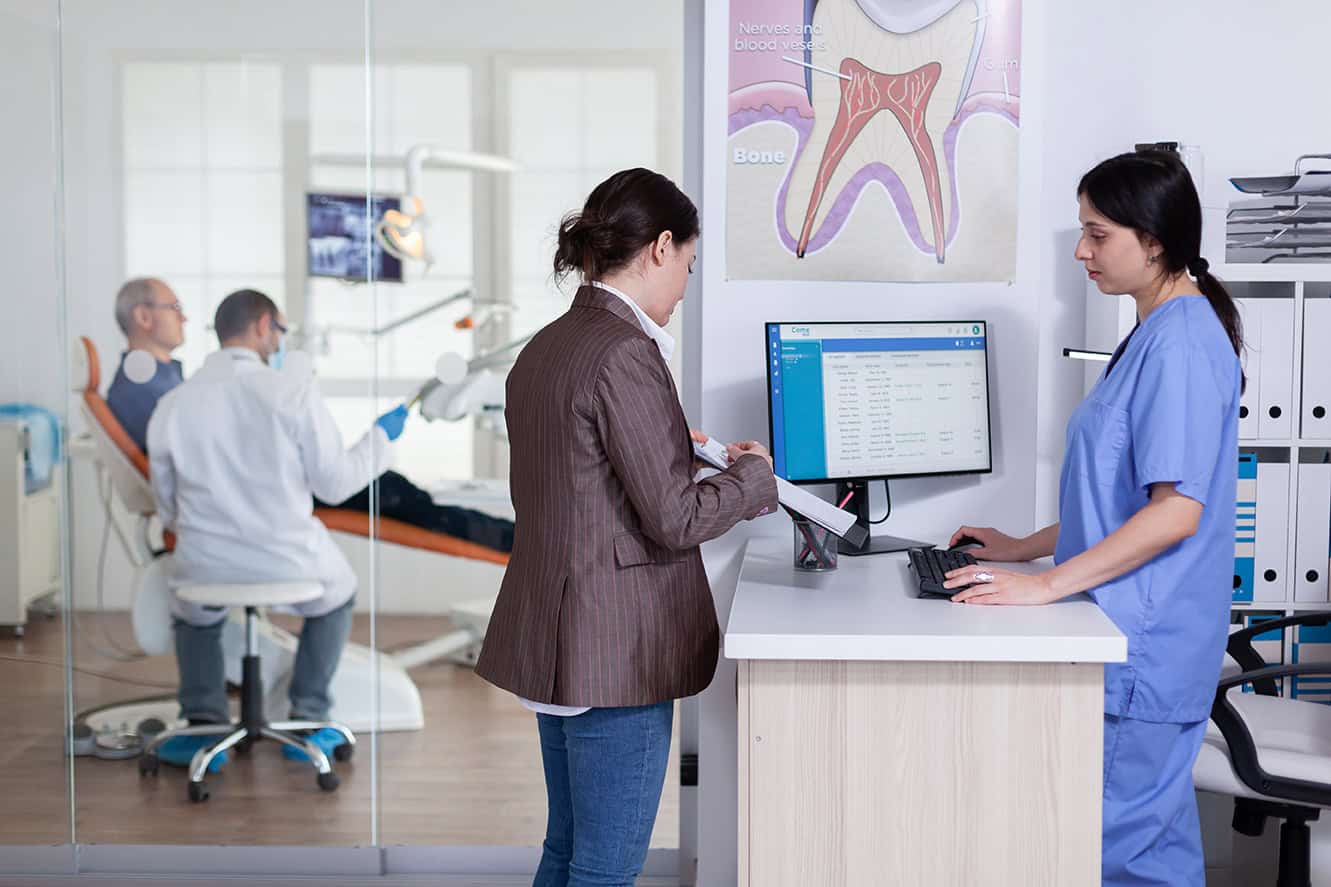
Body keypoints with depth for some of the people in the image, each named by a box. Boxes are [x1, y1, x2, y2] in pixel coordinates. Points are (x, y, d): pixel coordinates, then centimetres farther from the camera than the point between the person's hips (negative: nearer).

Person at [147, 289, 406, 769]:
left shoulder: (170, 405, -3)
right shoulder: (295, 392, -12)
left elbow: (167, 511, 7)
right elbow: (335, 484, -5)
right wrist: (380, 437, 12)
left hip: (206, 567, 2)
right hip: (287, 562, -2)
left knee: (192, 612, 37)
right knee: (336, 595, 32)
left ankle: (204, 725, 22)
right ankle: (309, 721, 27)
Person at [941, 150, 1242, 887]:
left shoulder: (1181, 342, -18)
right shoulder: (1156, 334, 13)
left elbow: (1176, 510, -23)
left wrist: (1046, 584, -22)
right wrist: (1028, 547, 15)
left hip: (1144, 644, -10)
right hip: (1135, 634, 10)